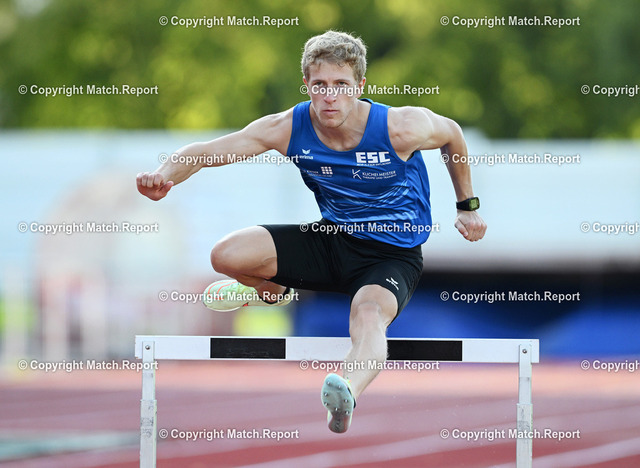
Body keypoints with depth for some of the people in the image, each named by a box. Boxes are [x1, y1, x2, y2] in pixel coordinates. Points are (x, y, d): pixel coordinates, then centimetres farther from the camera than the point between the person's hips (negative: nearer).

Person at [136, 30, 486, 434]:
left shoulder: (402, 128, -21)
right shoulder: (288, 129, -15)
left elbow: (451, 135, 2)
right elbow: (204, 152, -15)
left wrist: (468, 206, 13)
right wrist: (164, 176, -37)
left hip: (393, 254, -4)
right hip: (332, 238, 4)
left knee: (369, 315, -39)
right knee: (227, 256, -15)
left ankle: (348, 391, -73)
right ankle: (274, 291, 23)